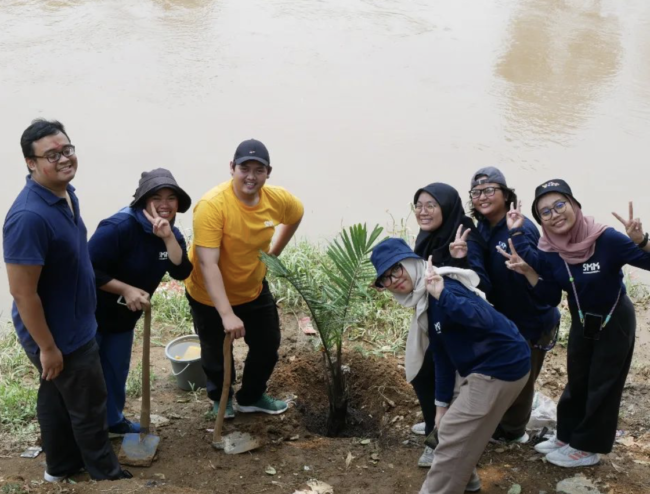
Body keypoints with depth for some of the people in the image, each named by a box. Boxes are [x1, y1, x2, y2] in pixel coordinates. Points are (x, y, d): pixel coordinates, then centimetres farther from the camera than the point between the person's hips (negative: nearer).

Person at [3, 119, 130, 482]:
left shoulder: (65, 193, -3)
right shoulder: (30, 217, -34)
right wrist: (47, 347, -21)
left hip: (71, 325, 9)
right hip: (60, 333, -9)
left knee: (57, 395, 25)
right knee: (89, 404, 11)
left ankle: (61, 465, 44)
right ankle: (107, 473, 33)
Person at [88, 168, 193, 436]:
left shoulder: (171, 233, -3)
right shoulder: (120, 227, -27)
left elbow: (182, 272, -16)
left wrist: (168, 237, -28)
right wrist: (126, 289, -27)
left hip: (124, 316, 7)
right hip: (93, 313, -7)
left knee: (117, 370, 22)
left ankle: (113, 421, 41)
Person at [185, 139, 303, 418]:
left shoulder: (278, 199, -15)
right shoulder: (212, 205, -33)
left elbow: (296, 215, 11)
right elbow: (207, 264, -36)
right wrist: (227, 314, -41)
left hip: (253, 290, 5)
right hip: (210, 296, -5)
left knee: (268, 346, 14)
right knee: (216, 355, 12)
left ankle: (251, 398, 41)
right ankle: (220, 398, 44)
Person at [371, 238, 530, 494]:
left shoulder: (443, 286, -20)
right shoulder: (424, 300, 9)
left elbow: (484, 320, -36)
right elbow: (442, 355, 13)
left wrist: (443, 295, -47)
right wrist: (442, 403, 13)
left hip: (501, 366, -10)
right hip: (481, 367, 10)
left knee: (454, 434, -3)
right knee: (456, 428, 24)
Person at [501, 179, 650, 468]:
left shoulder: (606, 239, -30)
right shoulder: (547, 252, -16)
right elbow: (551, 298, -9)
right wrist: (527, 272, -23)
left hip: (615, 320, -5)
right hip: (582, 321, 5)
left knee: (602, 384, 6)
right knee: (577, 381, 18)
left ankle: (588, 447, 19)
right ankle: (567, 435, 34)